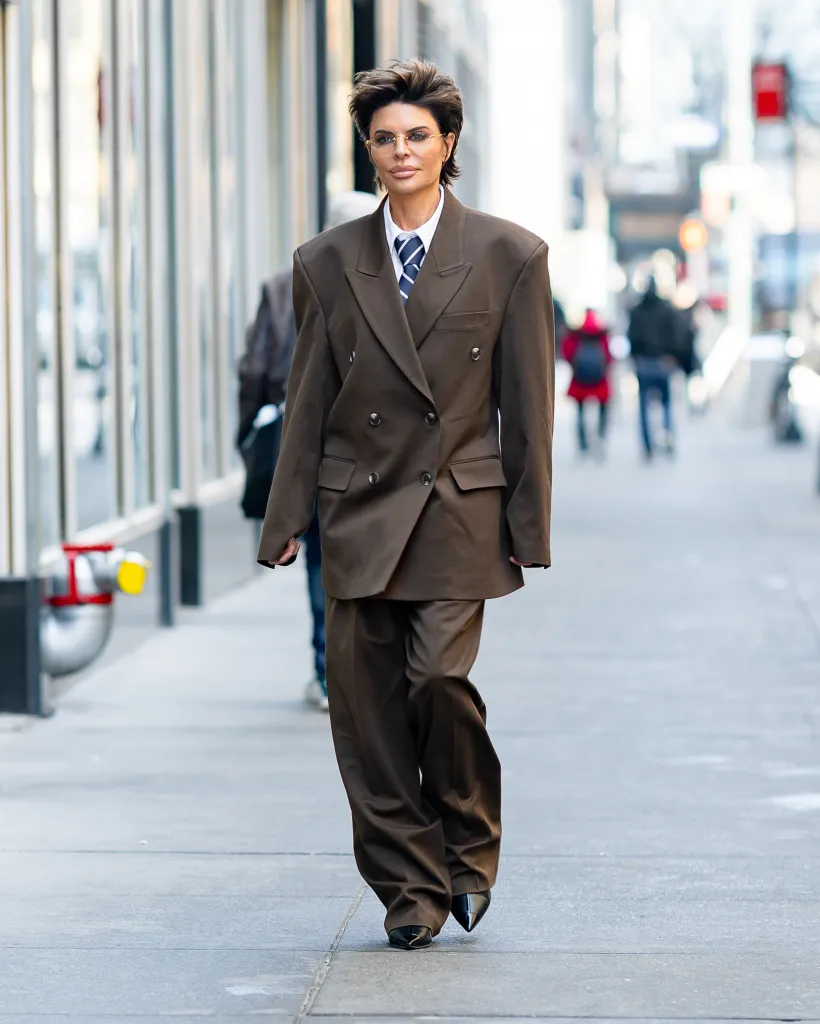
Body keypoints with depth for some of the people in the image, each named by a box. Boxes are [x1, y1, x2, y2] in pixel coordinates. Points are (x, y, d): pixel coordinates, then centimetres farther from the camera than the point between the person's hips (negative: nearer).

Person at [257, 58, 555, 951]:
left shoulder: (509, 257, 2)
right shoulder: (328, 263, 8)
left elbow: (527, 401, 3)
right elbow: (307, 401, 9)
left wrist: (529, 525, 1)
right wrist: (285, 519, 5)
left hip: (460, 510, -2)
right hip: (359, 511, 3)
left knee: (440, 677, -15)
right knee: (365, 705, 0)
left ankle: (470, 846, 10)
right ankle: (410, 887, 11)